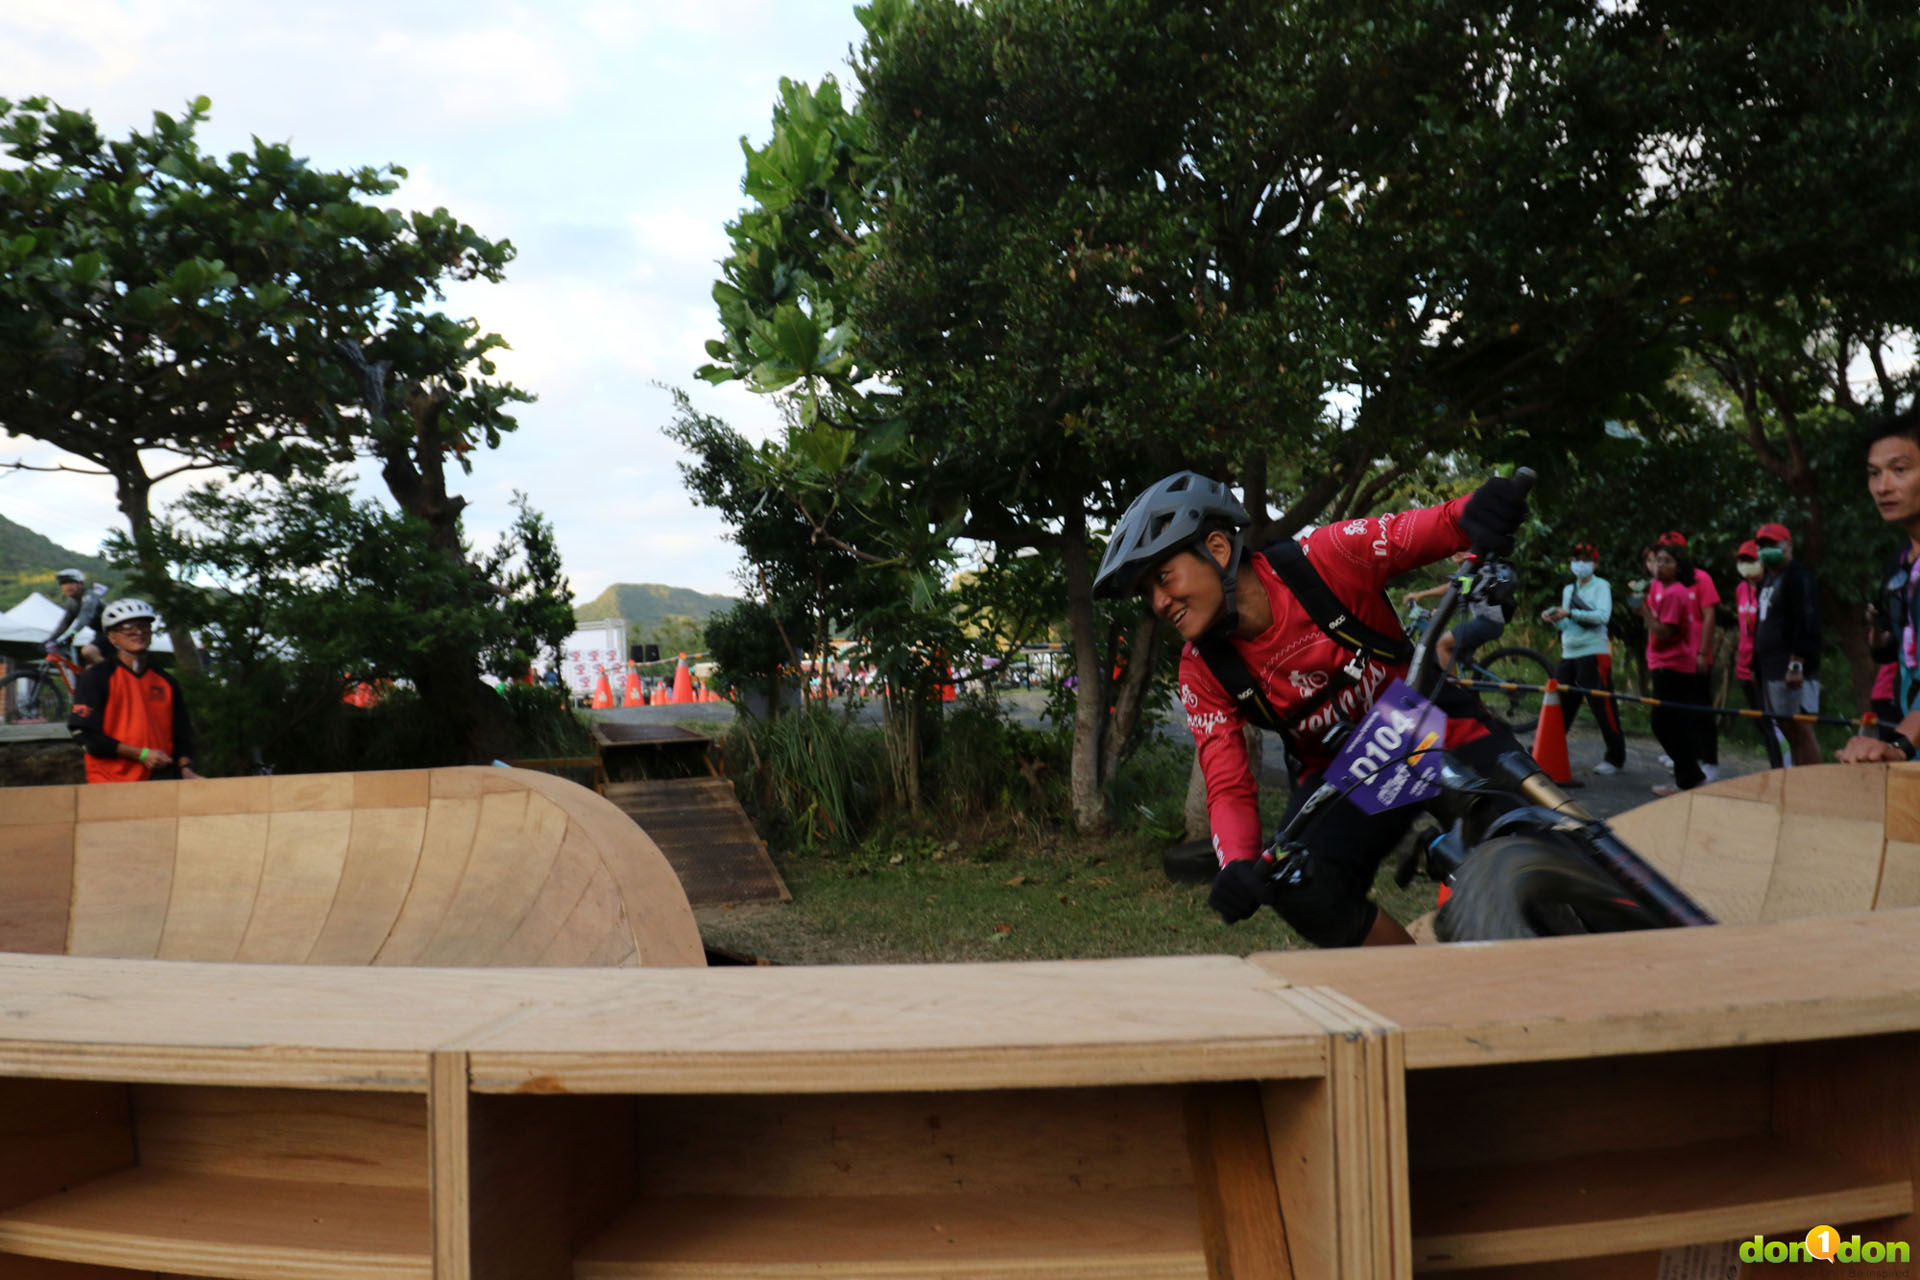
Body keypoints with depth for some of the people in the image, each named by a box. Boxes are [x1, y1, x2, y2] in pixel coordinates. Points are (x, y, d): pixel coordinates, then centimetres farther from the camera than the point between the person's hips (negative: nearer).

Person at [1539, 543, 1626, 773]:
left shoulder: (1601, 586, -1)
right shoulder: (1568, 589, 17)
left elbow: (1603, 616, -17)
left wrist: (1570, 613, -22)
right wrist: (1553, 620, -3)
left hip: (1593, 654, -6)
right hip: (1569, 655, 6)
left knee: (1603, 706, -7)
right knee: (1560, 704, 8)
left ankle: (1616, 758, -1)